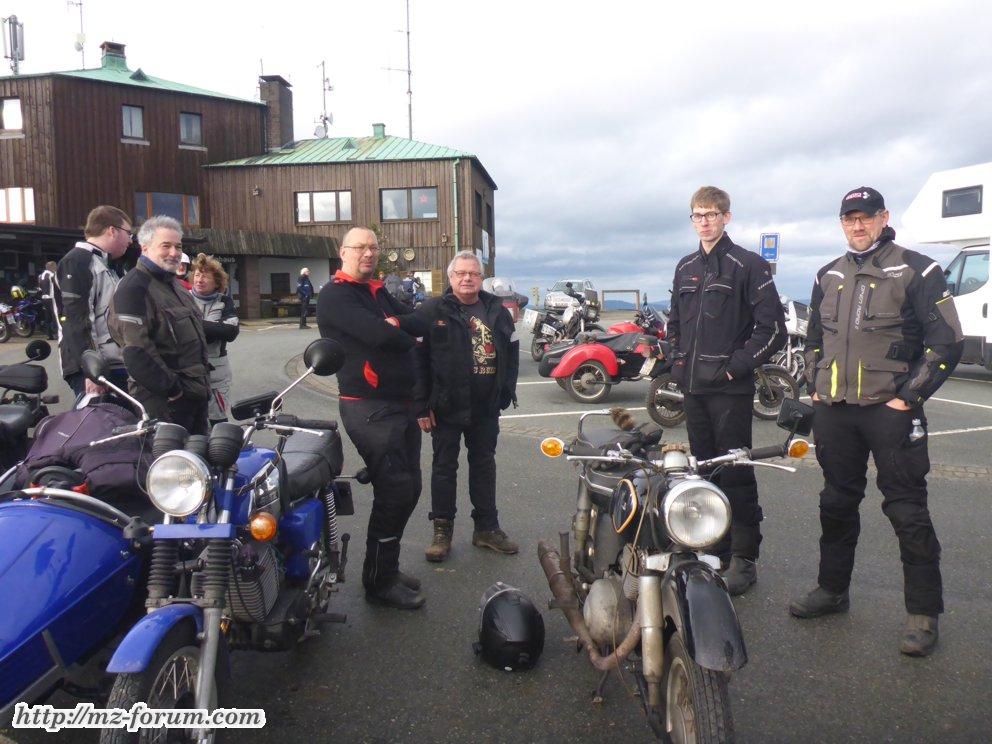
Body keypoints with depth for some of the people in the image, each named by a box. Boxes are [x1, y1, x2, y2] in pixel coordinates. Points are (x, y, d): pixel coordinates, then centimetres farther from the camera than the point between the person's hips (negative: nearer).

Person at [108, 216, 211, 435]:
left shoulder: (173, 284, 18)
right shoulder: (134, 288, -13)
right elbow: (136, 350, -22)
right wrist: (170, 388, -18)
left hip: (195, 391, 9)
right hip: (166, 401, -9)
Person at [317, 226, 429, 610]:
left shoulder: (379, 293, 18)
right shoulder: (335, 295, -10)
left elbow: (421, 323, 7)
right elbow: (379, 336, -24)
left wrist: (398, 324, -14)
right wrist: (407, 336, -4)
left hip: (402, 404, 9)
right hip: (370, 408, -9)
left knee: (408, 489, 13)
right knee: (394, 491, -9)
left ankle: (386, 566, 28)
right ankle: (380, 582, 6)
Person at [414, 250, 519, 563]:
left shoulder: (497, 311, 6)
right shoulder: (432, 311, -6)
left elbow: (511, 352, 11)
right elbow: (418, 360, -10)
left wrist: (506, 392, 2)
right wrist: (421, 405, -14)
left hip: (486, 408, 4)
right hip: (446, 407, -4)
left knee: (484, 465, 14)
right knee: (444, 467, 8)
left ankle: (487, 528, 27)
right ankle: (442, 530, 21)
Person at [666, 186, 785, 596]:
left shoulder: (748, 265, -5)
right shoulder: (686, 267, 15)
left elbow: (773, 328, -9)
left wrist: (737, 364, -12)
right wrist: (678, 359, 12)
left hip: (730, 389, -6)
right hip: (693, 387, 7)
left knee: (736, 474, -2)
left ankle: (743, 558, 9)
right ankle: (715, 549, 26)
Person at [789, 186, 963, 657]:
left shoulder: (916, 270, -3)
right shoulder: (828, 277, 14)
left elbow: (948, 342, -7)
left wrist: (910, 396, -11)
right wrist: (815, 386, 12)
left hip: (890, 410, -5)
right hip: (834, 410, 6)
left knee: (907, 512, -1)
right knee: (837, 503, 15)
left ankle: (923, 613, 12)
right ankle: (832, 589, 29)